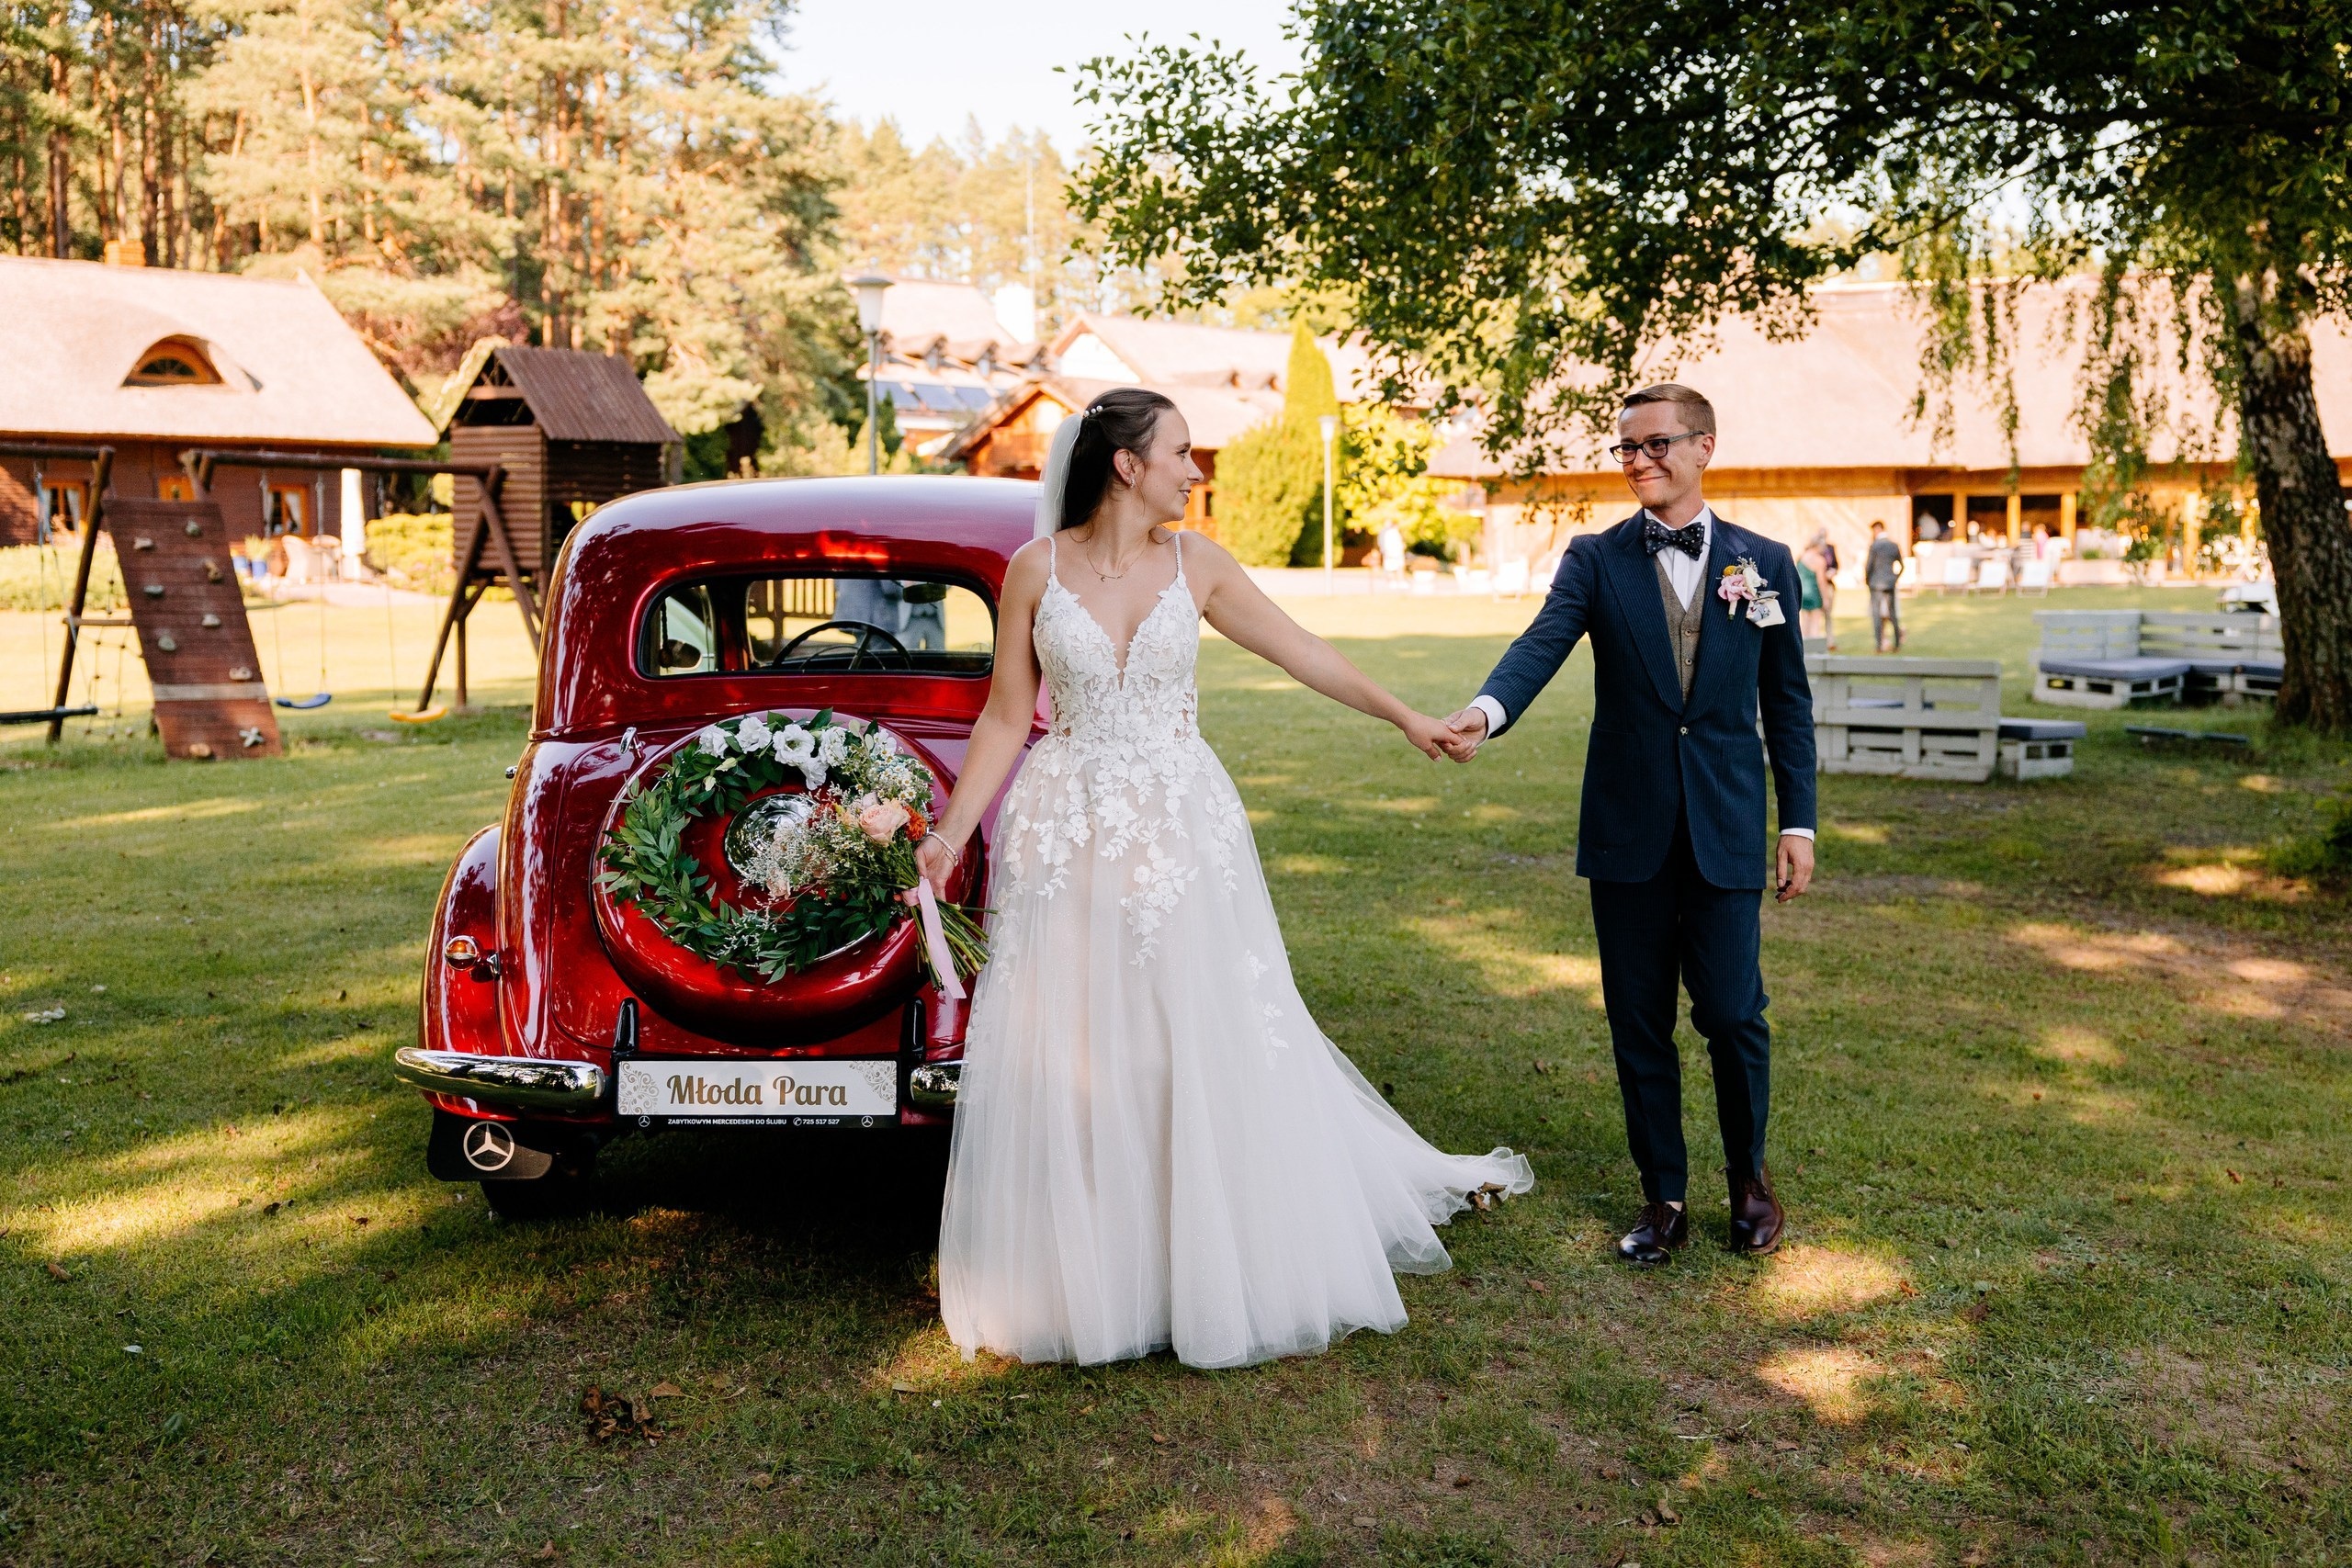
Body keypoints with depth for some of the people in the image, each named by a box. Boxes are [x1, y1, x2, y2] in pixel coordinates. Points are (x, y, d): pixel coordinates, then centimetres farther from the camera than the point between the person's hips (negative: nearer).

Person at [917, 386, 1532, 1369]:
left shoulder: (1193, 564, 2)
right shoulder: (1036, 569, -3)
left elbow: (1301, 653, 9)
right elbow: (1005, 718, 0)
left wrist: (1405, 716, 11)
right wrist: (952, 830, -5)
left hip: (1181, 831, 1)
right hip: (1066, 836, -1)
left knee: (1212, 1045, 6)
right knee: (1068, 1059, 5)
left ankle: (1228, 1274, 23)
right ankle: (1073, 1279, 20)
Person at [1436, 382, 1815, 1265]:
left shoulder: (1763, 562, 5)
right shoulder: (1595, 560, 2)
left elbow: (1787, 702, 8)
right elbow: (1542, 643, -16)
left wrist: (1799, 822, 4)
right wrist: (1486, 711, -36)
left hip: (1726, 828, 0)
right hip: (1627, 829, 1)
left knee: (1733, 1014, 0)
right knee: (1639, 1023, 8)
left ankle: (1749, 1175, 27)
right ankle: (1664, 1196, 24)